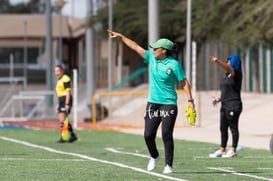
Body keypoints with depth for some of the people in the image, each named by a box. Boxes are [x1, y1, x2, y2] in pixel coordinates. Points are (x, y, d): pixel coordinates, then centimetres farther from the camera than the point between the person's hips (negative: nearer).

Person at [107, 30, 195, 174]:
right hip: (153, 103, 5)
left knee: (167, 135, -9)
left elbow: (184, 82, -5)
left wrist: (190, 100, -10)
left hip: (169, 104, -5)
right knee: (148, 134, 2)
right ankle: (154, 156, 28)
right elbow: (136, 47, 10)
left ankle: (168, 165, 0)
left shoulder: (174, 64, -9)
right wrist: (121, 36, 11)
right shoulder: (152, 58, 5)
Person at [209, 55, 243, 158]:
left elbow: (228, 68, -28)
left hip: (234, 106, -9)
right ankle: (222, 150, 13)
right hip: (225, 105, 9)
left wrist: (218, 61, -43)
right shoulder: (227, 75, 18)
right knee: (223, 128, 9)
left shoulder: (236, 74, -8)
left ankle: (233, 150, -1)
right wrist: (220, 99, 12)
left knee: (233, 128, -4)